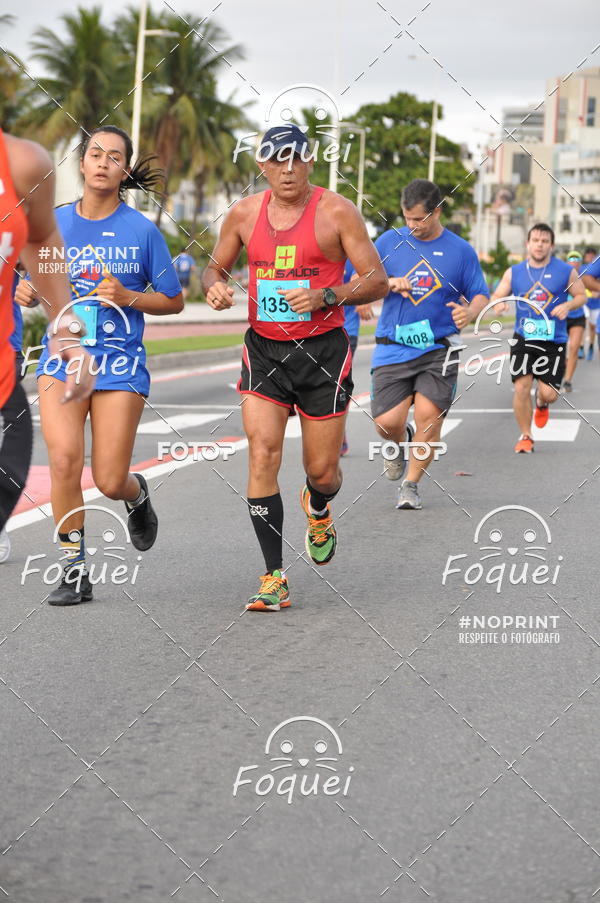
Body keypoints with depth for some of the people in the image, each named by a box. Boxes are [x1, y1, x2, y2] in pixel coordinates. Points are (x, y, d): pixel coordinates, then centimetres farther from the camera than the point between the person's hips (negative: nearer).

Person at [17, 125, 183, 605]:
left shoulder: (142, 230, -3)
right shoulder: (53, 222, 4)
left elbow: (174, 301, 3)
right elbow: (37, 284, 16)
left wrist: (128, 297, -13)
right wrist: (27, 291, -7)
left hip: (120, 364, -1)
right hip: (62, 355, 2)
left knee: (110, 482, -2)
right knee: (64, 459, -17)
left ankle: (137, 494, 37)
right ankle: (75, 569, -1)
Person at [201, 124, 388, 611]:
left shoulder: (336, 212, -7)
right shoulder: (245, 213, 3)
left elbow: (377, 281, -7)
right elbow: (216, 266, 17)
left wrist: (325, 297, -23)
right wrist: (216, 287, -7)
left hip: (323, 351, -2)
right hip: (264, 350, 2)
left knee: (322, 470, 4)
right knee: (262, 455, -14)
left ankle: (318, 512, 44)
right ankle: (274, 578, -8)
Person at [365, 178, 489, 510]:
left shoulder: (460, 250, 4)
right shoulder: (389, 241, 5)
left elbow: (480, 295, 7)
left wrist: (469, 312, -16)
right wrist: (390, 284, -13)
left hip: (439, 350, -1)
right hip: (393, 347, 1)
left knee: (428, 416, -13)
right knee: (387, 422, -9)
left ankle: (411, 484, 8)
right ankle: (400, 442, 30)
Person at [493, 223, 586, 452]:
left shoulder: (566, 271, 0)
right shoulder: (514, 272, 4)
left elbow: (581, 296, 8)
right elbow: (496, 296, 9)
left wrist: (568, 305, -13)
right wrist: (498, 304, -15)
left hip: (553, 341, -1)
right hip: (523, 339, 1)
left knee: (549, 394, -5)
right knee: (521, 387, -8)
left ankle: (541, 404, 35)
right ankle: (525, 436, 10)